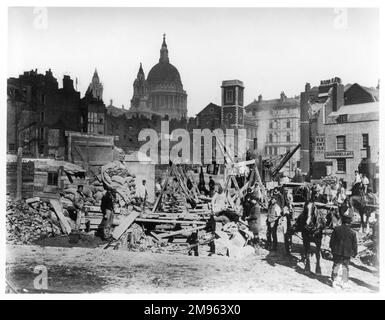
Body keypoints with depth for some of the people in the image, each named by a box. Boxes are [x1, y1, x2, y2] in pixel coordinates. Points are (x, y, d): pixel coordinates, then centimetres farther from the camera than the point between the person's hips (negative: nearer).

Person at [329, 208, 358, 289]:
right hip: (347, 254, 0)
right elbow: (354, 245, -3)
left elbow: (332, 241, -2)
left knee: (336, 266, 12)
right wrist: (354, 253, 12)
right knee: (345, 268, 13)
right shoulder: (352, 233, -12)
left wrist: (332, 249, 12)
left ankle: (335, 281, 17)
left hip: (337, 252, 1)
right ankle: (345, 283, 18)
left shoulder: (336, 229, -10)